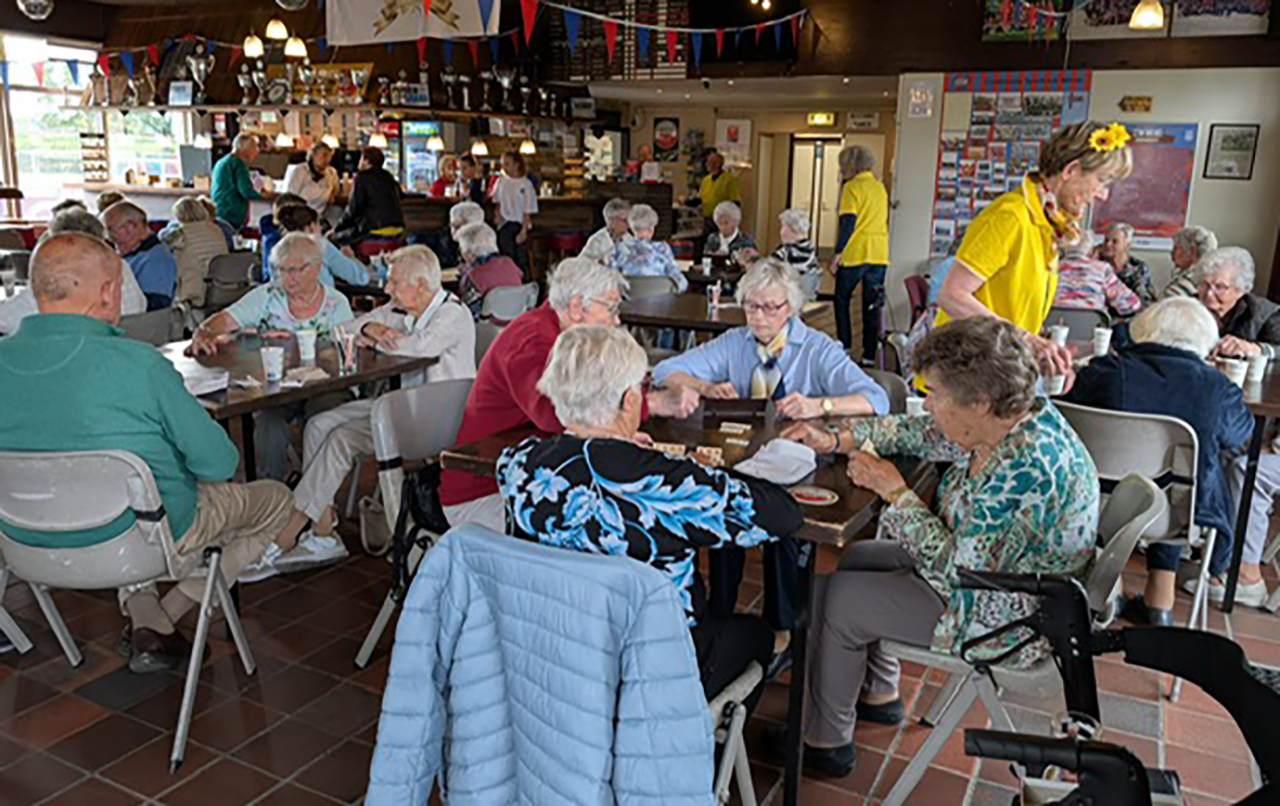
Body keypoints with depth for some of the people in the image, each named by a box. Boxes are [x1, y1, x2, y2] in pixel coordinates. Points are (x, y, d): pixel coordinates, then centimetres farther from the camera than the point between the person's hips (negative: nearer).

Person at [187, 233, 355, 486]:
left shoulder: (337, 303, 5)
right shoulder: (267, 296, 8)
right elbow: (225, 319, -2)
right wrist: (202, 335, -26)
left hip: (323, 387, -1)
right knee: (270, 422, -31)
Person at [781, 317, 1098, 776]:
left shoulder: (1023, 467, -35)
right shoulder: (1004, 421, -7)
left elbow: (958, 567, -29)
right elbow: (918, 434, 8)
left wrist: (895, 492, -20)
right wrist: (835, 441, 1)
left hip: (1007, 620, -10)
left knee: (837, 599, -5)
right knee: (857, 557, 17)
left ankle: (826, 741, 16)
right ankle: (879, 694, 34)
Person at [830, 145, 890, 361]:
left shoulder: (852, 187, -6)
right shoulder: (880, 187, 15)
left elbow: (848, 222, -14)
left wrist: (838, 252, -15)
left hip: (855, 254, -6)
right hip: (879, 254, 6)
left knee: (842, 301, 10)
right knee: (872, 306, 6)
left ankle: (844, 348, 8)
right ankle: (869, 355, 5)